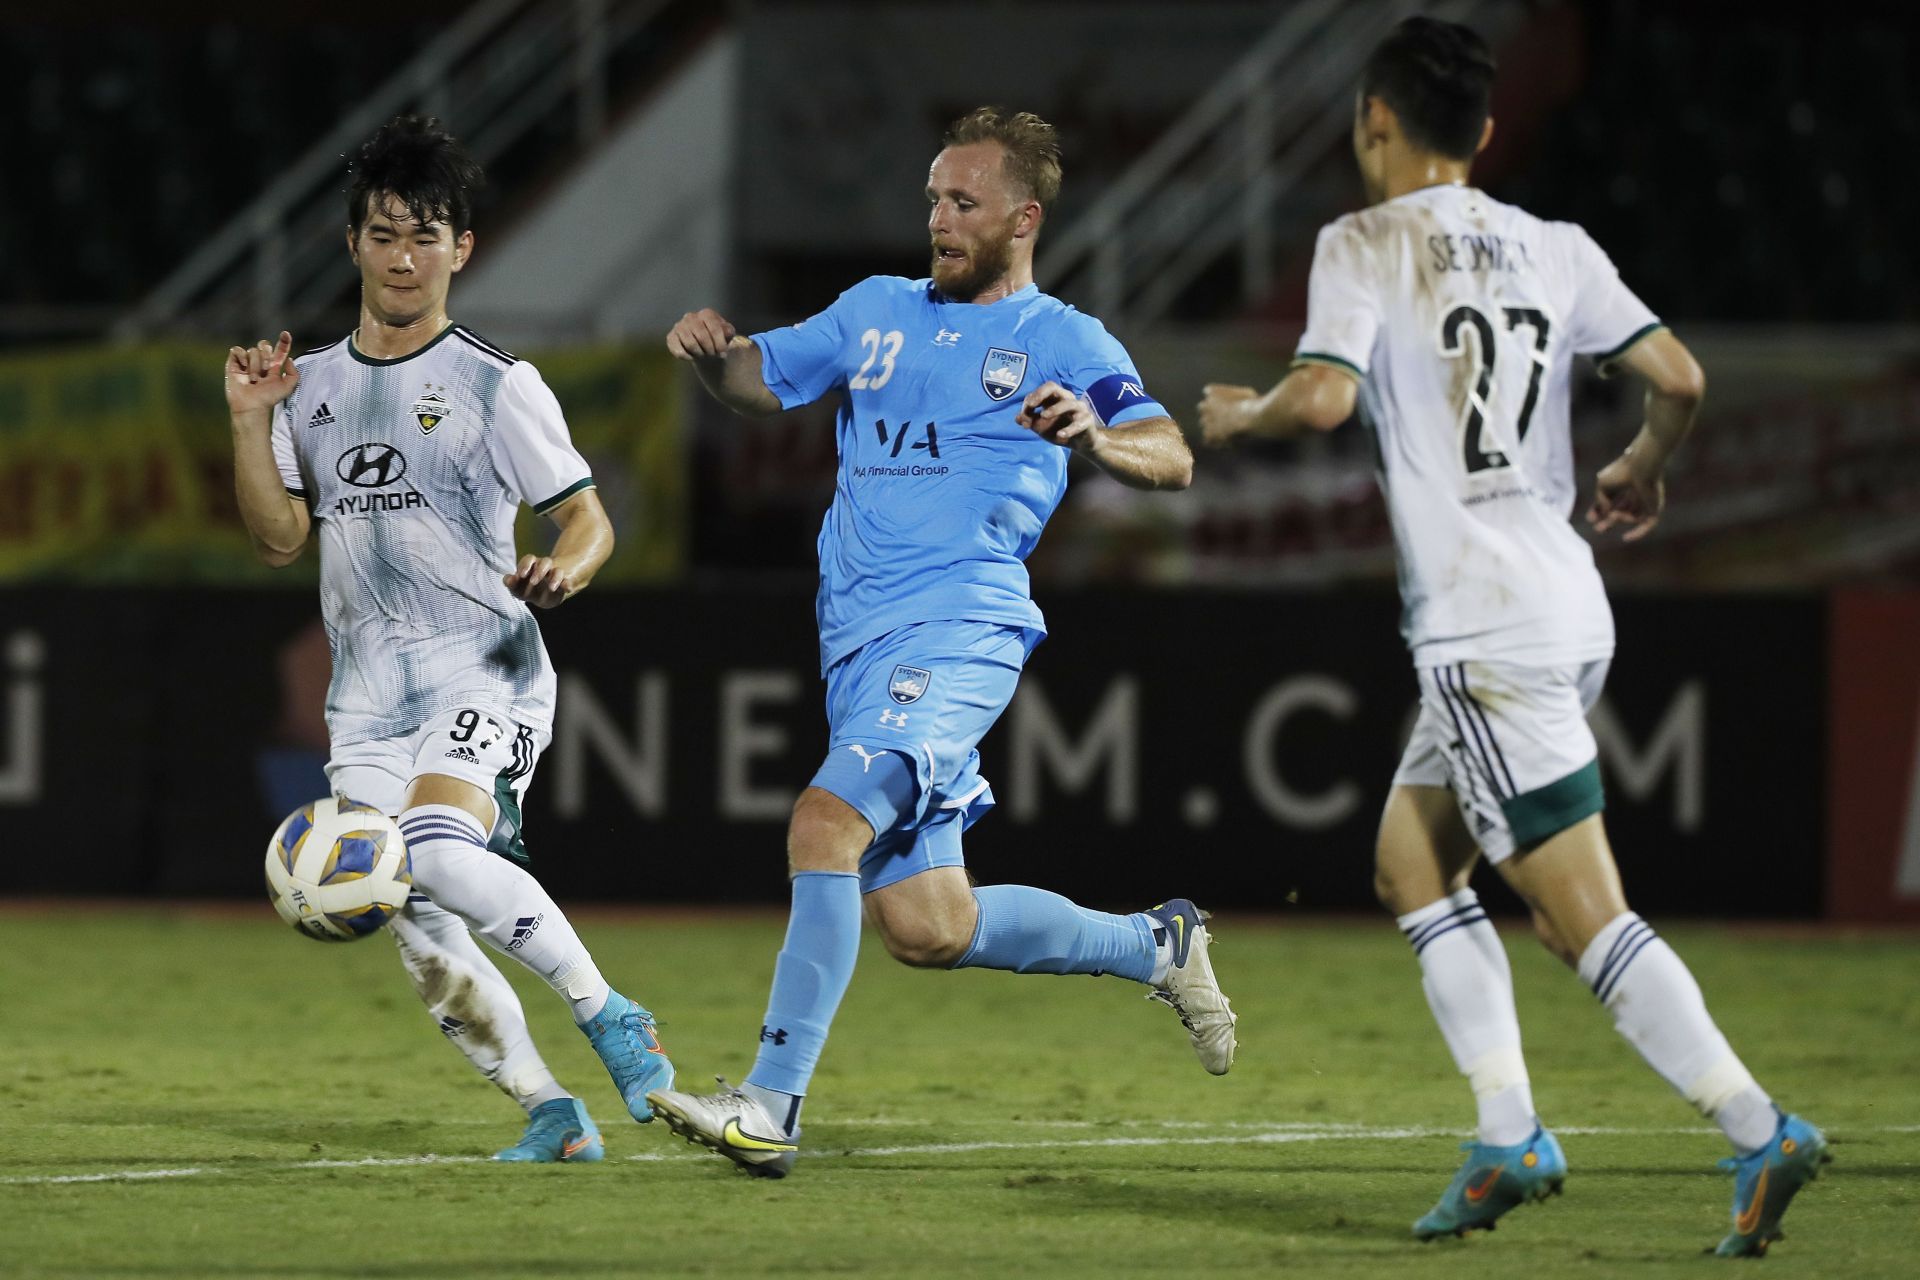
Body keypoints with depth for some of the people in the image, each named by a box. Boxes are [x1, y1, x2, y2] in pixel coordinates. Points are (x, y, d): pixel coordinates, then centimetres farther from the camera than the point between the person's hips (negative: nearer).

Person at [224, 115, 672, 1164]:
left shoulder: (495, 386, -2)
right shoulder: (313, 387, 13)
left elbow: (589, 519, -4)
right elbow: (279, 538, 12)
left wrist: (563, 570, -26)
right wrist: (248, 419, 0)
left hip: (484, 674, -5)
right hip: (368, 701, 5)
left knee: (438, 850, -32)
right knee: (427, 949, -3)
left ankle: (609, 1017, -22)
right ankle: (549, 1116, 9)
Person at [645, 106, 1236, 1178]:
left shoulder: (1065, 344, 2)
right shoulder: (878, 312, 20)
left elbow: (1173, 459, -10)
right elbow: (759, 380, 24)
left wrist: (1094, 438, -32)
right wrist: (711, 352, 0)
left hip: (958, 633, -7)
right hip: (861, 643, 7)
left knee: (828, 817, -27)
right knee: (927, 930, 6)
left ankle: (773, 1104, -27)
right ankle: (1155, 947, 29)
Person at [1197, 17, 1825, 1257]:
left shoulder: (1365, 246, -6)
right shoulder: (1554, 248, 11)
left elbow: (1326, 395, -21)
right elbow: (1679, 377, 3)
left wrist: (1240, 415, 0)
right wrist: (1646, 468, 24)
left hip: (1484, 629, -8)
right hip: (1571, 609, 8)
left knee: (1584, 911, -9)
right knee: (1412, 858, 19)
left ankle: (1761, 1130, -18)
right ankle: (1509, 1136, 11)